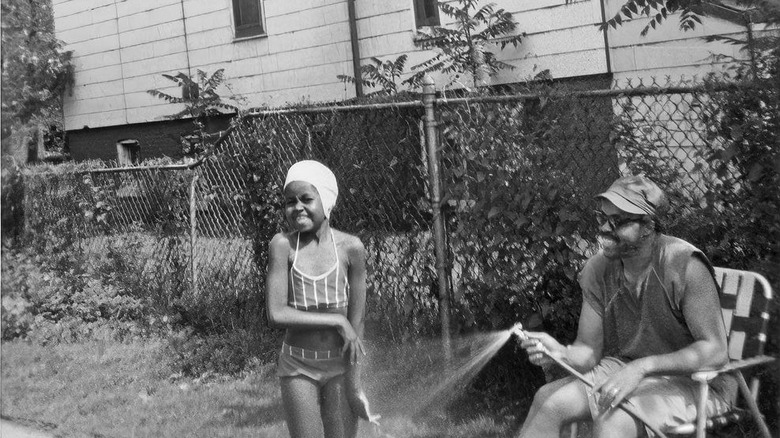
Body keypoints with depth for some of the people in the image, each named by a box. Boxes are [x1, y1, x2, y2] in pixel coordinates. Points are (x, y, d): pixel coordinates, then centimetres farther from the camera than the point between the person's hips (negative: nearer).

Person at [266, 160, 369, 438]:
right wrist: (337, 321, -16)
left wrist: (353, 380, -5)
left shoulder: (351, 247, -8)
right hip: (297, 366, 0)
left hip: (340, 364, 1)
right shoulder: (282, 245, -10)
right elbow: (276, 315, -15)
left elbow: (357, 320, -4)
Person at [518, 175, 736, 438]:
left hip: (693, 380, -5)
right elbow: (589, 351, -2)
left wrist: (642, 367, -31)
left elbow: (715, 351, -23)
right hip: (622, 367, 5)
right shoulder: (597, 269, -3)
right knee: (547, 400, -17)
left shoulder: (685, 265, -21)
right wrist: (561, 354, -26)